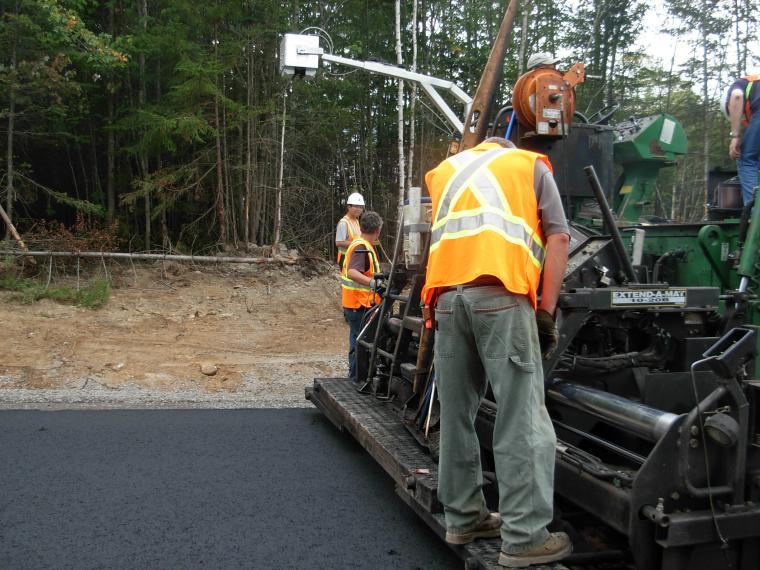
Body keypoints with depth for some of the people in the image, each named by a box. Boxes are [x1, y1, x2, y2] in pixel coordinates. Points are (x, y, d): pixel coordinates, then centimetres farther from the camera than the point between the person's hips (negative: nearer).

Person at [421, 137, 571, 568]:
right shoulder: (531, 164, 22)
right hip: (501, 295, -4)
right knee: (522, 418, -2)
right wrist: (547, 313, 7)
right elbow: (558, 238, 10)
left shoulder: (444, 170, 32)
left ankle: (463, 518, 21)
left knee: (457, 414, 12)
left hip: (446, 296, 4)